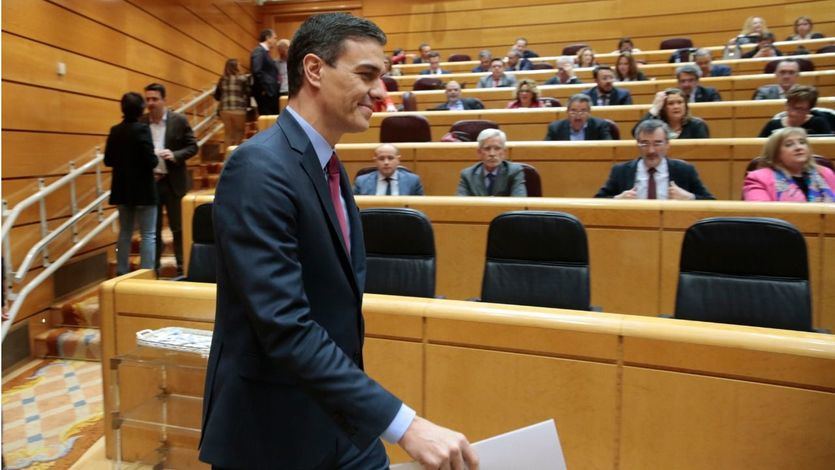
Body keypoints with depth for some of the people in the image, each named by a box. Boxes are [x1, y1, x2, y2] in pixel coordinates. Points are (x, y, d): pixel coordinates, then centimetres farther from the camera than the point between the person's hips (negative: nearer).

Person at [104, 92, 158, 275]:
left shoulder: (114, 131, 4)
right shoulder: (142, 129, -14)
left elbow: (108, 160, 8)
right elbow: (151, 161, -20)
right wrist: (156, 159, 0)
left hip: (122, 189, 6)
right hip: (143, 189, -6)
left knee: (125, 232, 16)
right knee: (148, 235, -1)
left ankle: (122, 273, 21)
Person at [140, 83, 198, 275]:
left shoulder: (179, 120, -2)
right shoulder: (140, 122, 4)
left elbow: (193, 147, -1)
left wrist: (174, 155, -18)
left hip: (173, 182, -2)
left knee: (178, 227, 5)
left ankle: (182, 266, 15)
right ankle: (154, 266, 20)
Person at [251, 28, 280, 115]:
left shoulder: (264, 51, 18)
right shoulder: (259, 51, -12)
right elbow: (256, 71, -23)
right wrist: (264, 89, -18)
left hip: (270, 92, 10)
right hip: (265, 93, -10)